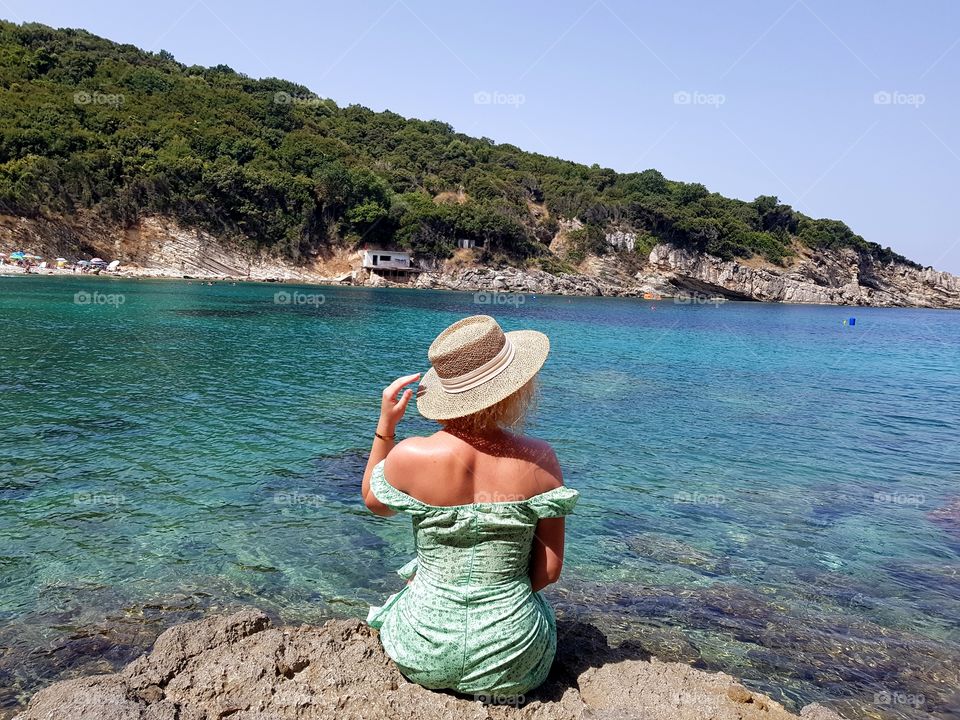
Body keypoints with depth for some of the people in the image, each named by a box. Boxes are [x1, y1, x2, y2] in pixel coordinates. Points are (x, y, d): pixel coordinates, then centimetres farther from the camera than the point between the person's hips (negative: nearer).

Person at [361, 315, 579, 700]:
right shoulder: (539, 459, -17)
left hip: (425, 653, 1)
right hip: (512, 657, 0)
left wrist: (384, 426, -2)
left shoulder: (410, 456, -21)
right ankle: (500, 685, 23)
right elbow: (549, 570, -8)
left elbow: (374, 503, 4)